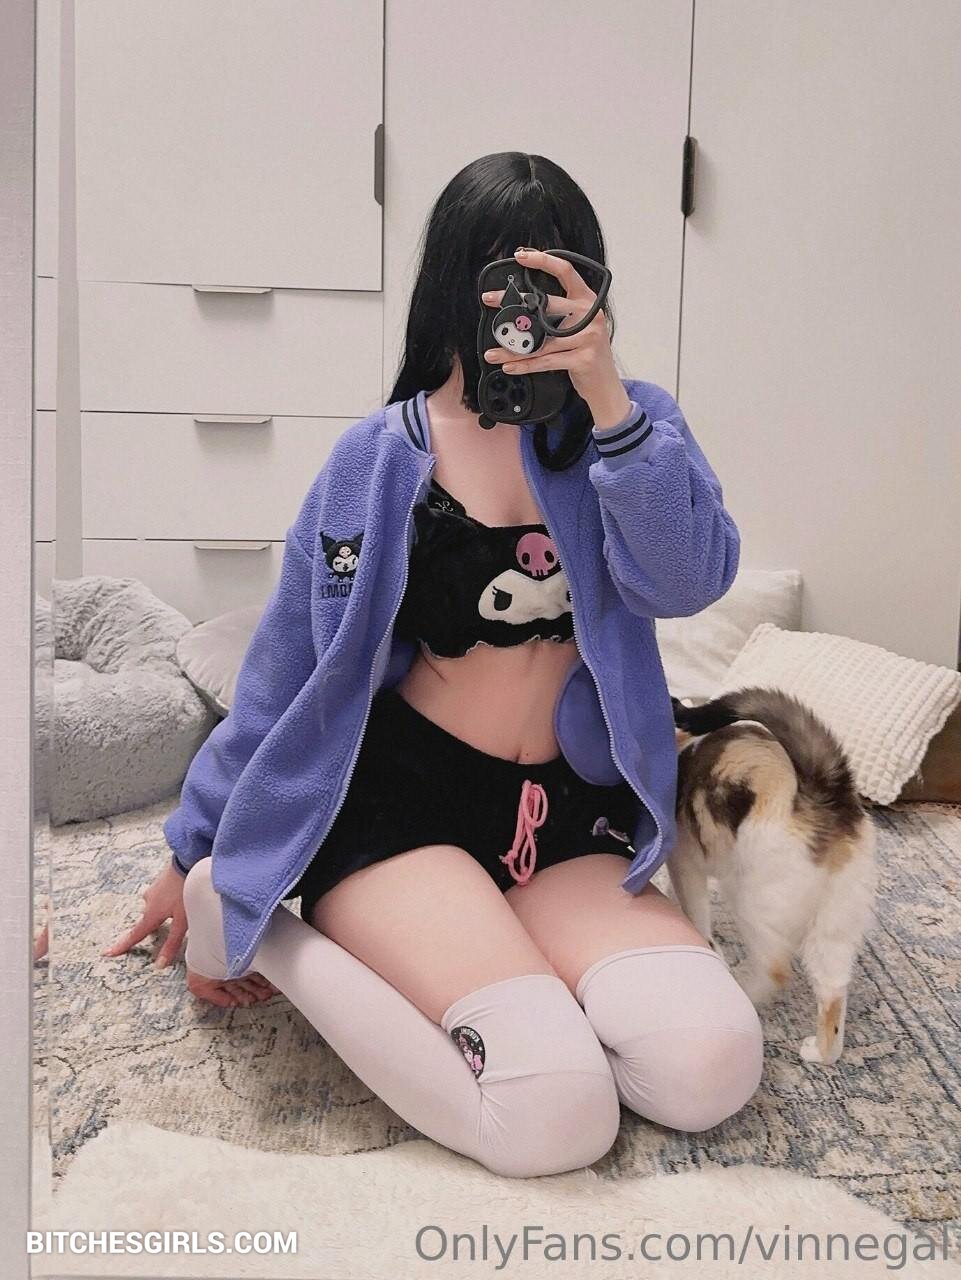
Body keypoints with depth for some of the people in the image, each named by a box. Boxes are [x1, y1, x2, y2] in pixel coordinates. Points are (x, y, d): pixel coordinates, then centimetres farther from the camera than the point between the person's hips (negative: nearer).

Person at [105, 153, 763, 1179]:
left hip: (567, 813, 4)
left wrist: (605, 395, -22)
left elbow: (688, 580, -13)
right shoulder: (382, 458, 0)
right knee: (555, 1111, -22)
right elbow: (288, 668, 6)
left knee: (710, 1069, -18)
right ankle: (269, 934, 1)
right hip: (398, 795, -3)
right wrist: (194, 853, 12)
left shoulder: (628, 428, 5)